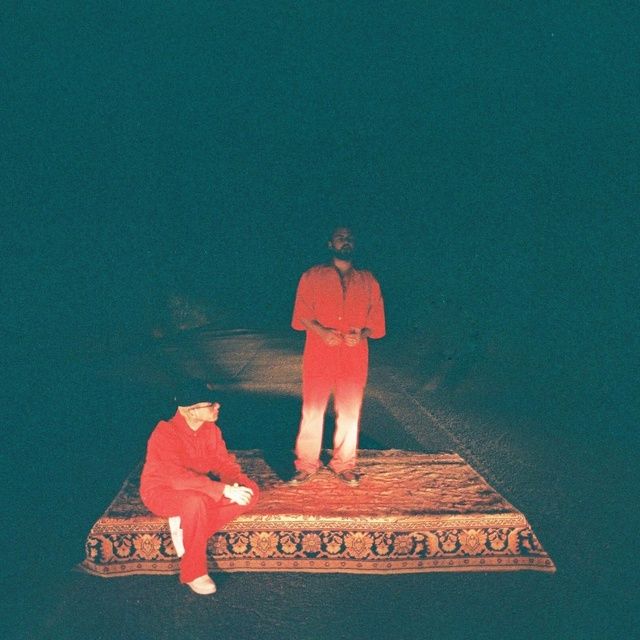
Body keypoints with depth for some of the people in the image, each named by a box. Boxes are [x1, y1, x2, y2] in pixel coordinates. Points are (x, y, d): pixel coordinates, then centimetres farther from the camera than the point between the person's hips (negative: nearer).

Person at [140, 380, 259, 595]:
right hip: (161, 491, -7)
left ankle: (186, 527, -11)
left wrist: (238, 484, -25)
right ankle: (193, 573, -22)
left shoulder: (210, 428, -8)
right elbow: (180, 478, -39)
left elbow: (223, 461, -3)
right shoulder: (166, 434, -29)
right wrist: (224, 490, -43)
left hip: (196, 488, 7)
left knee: (250, 491, -13)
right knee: (195, 502, -41)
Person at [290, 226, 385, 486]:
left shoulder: (368, 281, 13)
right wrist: (321, 331, -15)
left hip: (354, 356, 2)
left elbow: (377, 319, 11)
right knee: (312, 409, 1)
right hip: (318, 354, -1)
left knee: (349, 412, 6)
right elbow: (301, 313, 3)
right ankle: (306, 464, 12)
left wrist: (362, 334, -9)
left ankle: (344, 464, 19)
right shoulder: (312, 276, 8)